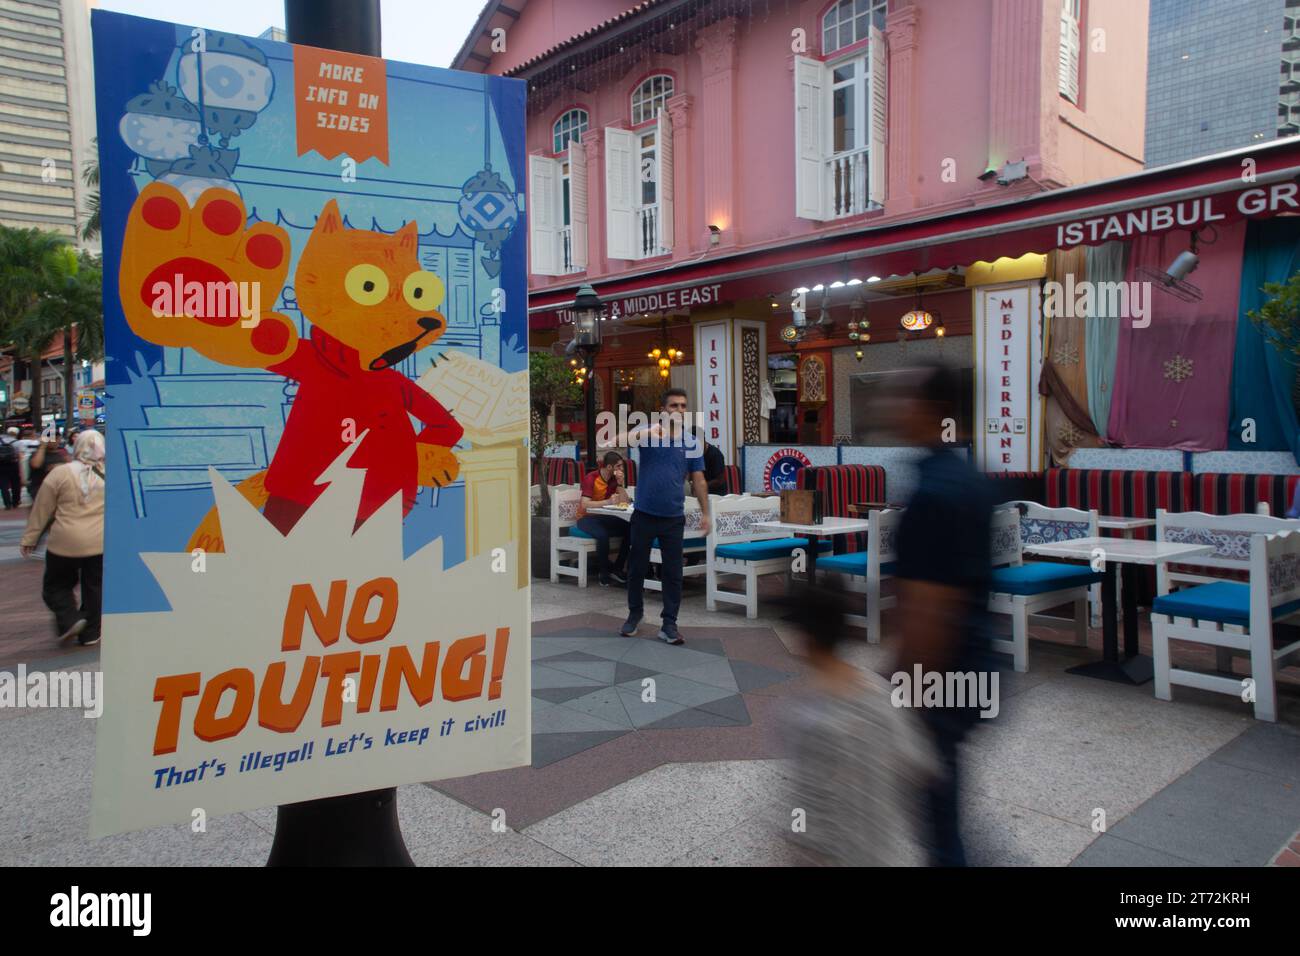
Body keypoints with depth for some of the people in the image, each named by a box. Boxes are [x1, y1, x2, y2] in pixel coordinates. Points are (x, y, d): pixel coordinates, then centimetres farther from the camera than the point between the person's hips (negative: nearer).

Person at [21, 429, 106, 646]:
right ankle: (90, 633, 16)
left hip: (65, 543, -2)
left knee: (56, 585, 17)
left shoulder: (61, 473, -6)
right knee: (93, 587, 13)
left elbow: (41, 509, 0)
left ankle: (69, 620, -2)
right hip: (99, 543, 2)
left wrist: (29, 538, 9)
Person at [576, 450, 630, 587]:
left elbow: (625, 502, -5)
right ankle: (603, 572, -13)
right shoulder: (590, 478, -16)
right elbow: (585, 504, -28)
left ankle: (616, 569, -6)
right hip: (587, 518, -6)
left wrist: (620, 484, -16)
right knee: (603, 535, -36)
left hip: (604, 517, 6)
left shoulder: (615, 479, 3)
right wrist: (608, 501, -36)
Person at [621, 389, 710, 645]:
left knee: (672, 573, 3)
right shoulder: (648, 431, -3)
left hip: (674, 518, 1)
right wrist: (645, 434, -40)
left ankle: (669, 624, 11)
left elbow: (698, 480, 7)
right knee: (636, 568, 11)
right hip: (644, 515, -1)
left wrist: (705, 513, 1)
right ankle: (634, 614, 30)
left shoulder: (691, 441, 4)